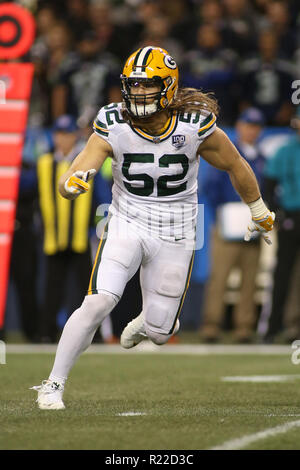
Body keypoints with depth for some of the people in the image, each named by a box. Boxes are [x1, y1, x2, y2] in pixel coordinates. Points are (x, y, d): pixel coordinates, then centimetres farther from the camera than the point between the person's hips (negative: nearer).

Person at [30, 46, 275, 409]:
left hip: (174, 236, 1)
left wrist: (258, 211, 15)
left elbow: (235, 165, 2)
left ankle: (147, 322, 46)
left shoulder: (195, 126, -16)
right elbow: (71, 179, -22)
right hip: (127, 225, -1)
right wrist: (71, 184, -47)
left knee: (158, 333, 5)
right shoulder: (113, 126, -14)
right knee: (99, 301, -23)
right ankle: (53, 384, -11)